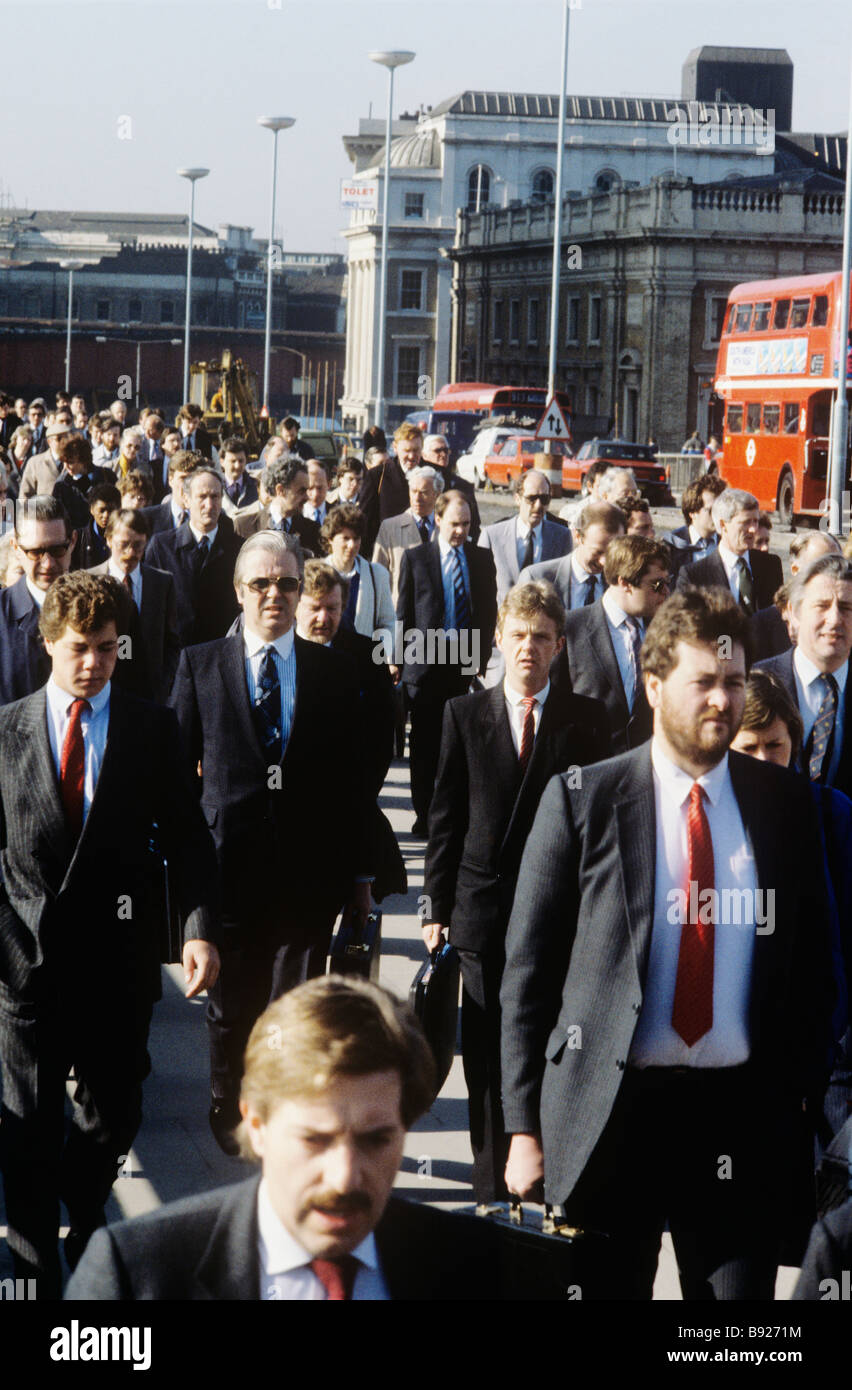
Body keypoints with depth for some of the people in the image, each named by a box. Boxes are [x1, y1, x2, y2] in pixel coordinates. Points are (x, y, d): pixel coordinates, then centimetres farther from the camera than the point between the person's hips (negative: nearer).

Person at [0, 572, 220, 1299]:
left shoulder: (152, 728, 1)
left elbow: (186, 836, 0)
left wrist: (200, 927, -11)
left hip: (116, 950, 0)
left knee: (113, 1117, 9)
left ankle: (83, 1222, 38)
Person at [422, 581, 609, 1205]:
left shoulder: (587, 720, 3)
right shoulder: (465, 714, 6)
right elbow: (445, 819, 6)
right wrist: (438, 907, 2)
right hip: (485, 911, 1)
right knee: (489, 1059, 5)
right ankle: (493, 1190, 14)